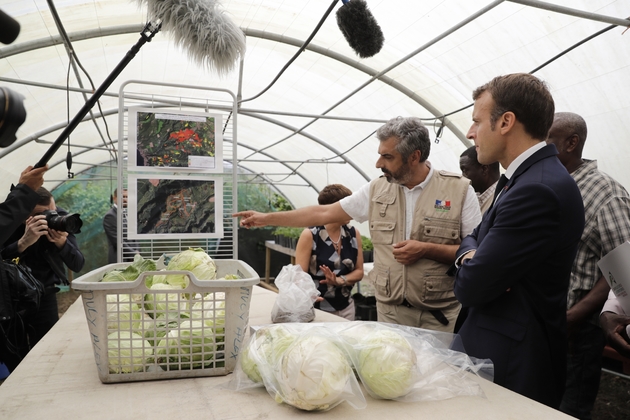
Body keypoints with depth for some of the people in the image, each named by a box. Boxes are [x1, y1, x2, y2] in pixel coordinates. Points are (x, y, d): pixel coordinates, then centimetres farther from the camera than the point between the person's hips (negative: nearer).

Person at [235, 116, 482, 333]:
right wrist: (266, 219, 6)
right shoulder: (378, 189, 2)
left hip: (441, 317, -2)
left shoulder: (459, 189, -7)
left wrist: (426, 250, -18)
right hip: (389, 312, 3)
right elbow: (324, 213, 6)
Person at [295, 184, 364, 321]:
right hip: (316, 308, -4)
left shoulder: (354, 234, 0)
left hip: (345, 308, 4)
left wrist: (338, 280, -14)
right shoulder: (309, 235, -13)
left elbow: (359, 272, 5)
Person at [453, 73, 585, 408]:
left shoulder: (538, 189, -25)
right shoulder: (528, 176, 7)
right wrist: (470, 254, -9)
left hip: (513, 367, -9)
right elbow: (474, 237, 13)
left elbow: (470, 287, -25)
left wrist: (470, 264, -3)